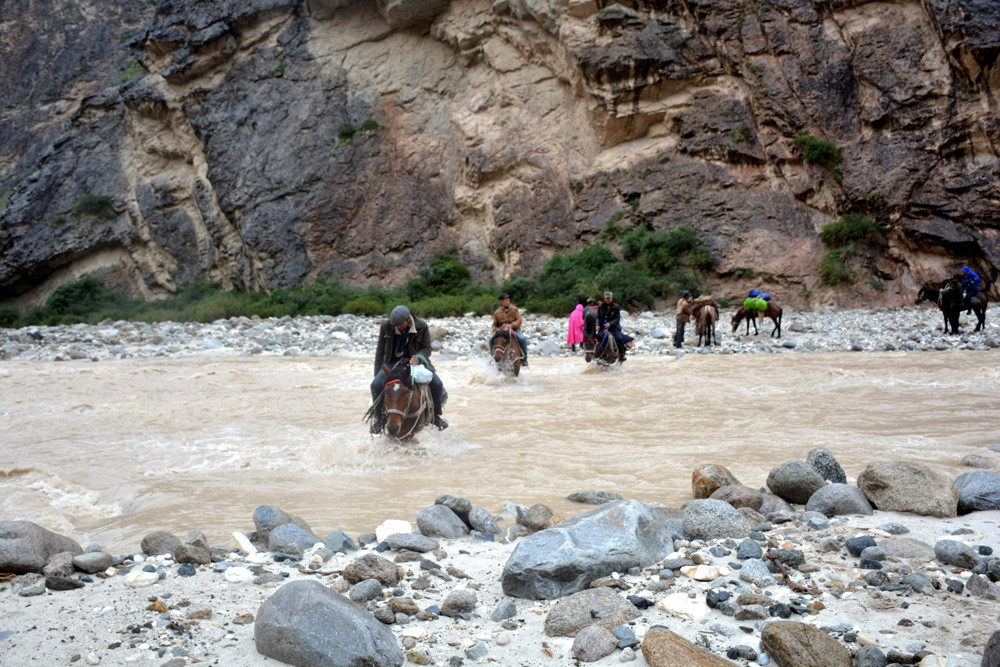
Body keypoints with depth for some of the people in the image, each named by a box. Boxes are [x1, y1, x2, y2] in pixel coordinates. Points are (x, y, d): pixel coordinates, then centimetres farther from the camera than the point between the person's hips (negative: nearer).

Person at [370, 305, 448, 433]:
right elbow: (380, 351, -3)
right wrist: (377, 374, -3)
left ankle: (436, 415, 11)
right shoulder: (386, 326, -14)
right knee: (376, 384, -24)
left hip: (415, 360, 0)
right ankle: (379, 418, -1)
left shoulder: (422, 326, -15)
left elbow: (427, 348, -6)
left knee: (437, 384, -17)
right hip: (393, 362, 0)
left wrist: (418, 357, -29)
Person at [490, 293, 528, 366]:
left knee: (522, 339, -31)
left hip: (514, 329, -2)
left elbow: (519, 320, -7)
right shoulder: (497, 312, 7)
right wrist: (495, 330, -12)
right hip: (502, 331, 2)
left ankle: (524, 358, -16)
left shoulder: (514, 309, 2)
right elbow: (495, 325, 12)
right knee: (491, 339, -22)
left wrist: (512, 325, -25)